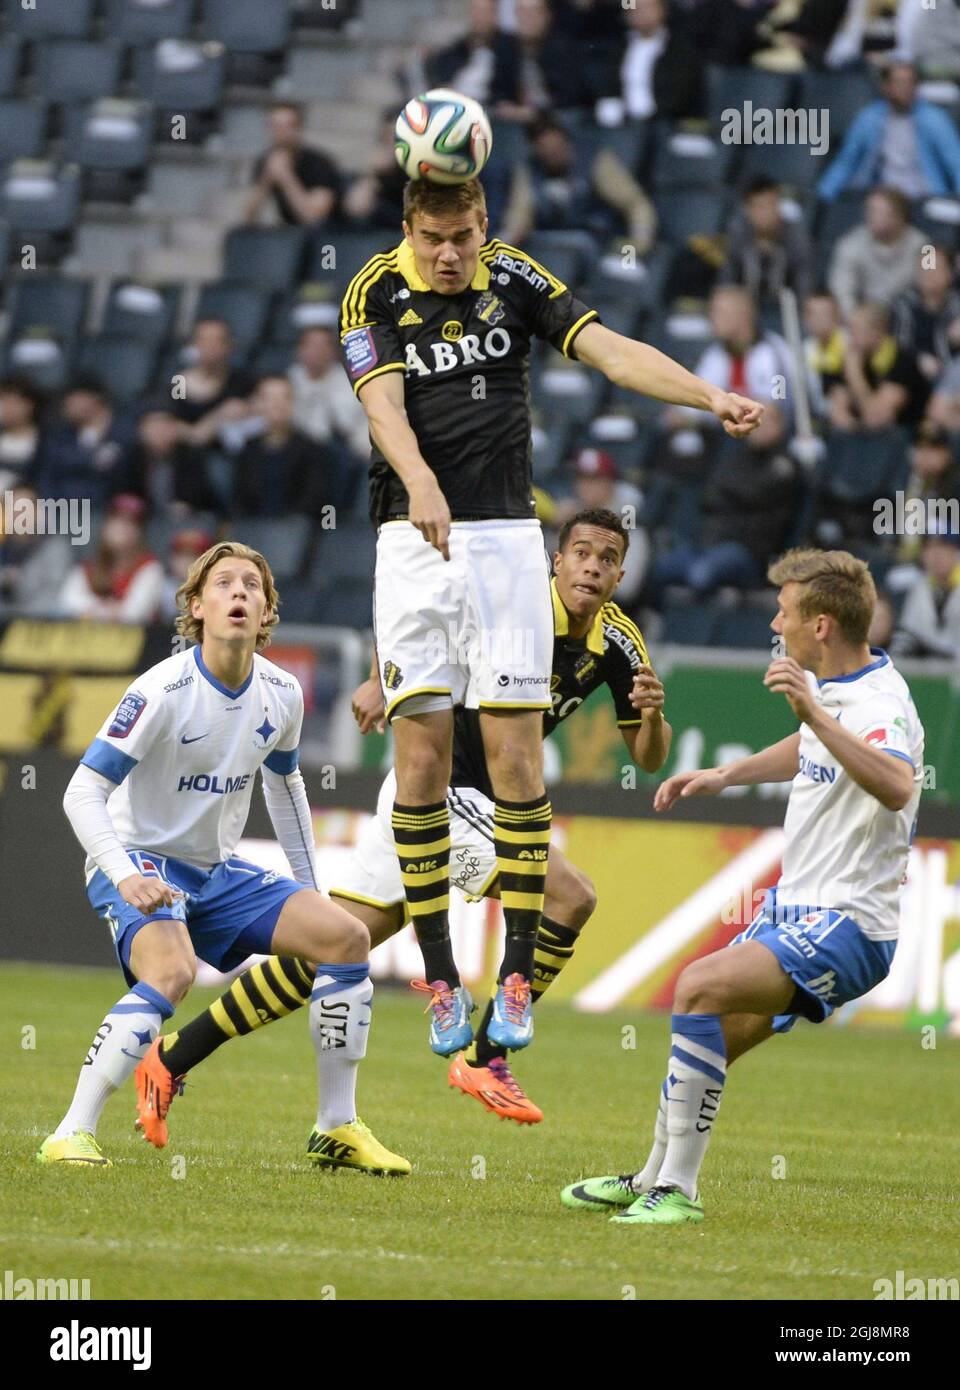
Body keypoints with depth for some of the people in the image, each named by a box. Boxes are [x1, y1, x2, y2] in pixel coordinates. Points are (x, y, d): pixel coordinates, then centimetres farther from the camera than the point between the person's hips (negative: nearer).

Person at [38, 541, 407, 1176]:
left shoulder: (282, 693, 0)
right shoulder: (163, 691, -20)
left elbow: (283, 782, 20)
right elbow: (83, 793, -21)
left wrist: (310, 892, 19)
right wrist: (124, 875, -36)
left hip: (221, 874, 7)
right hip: (141, 865, -7)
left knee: (346, 936, -7)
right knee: (172, 970, -36)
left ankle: (338, 1129, 4)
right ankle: (72, 1134, -29)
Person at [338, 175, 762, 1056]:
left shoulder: (513, 278, 4)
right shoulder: (374, 295, -2)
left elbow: (611, 350, -5)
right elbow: (384, 404, -16)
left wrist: (712, 398, -20)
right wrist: (421, 483, -36)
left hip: (507, 536, 1)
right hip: (415, 543, -1)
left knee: (515, 753, -5)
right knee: (421, 756, -4)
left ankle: (517, 979, -1)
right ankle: (441, 981, 4)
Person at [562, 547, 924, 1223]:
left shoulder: (879, 705, -23)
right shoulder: (827, 684, 8)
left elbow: (898, 787, -46)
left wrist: (816, 714, -50)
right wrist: (723, 775, 24)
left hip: (846, 926, -10)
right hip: (795, 910, 10)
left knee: (701, 987, -29)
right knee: (706, 1044, 19)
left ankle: (676, 1189, -25)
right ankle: (652, 1181, 42)